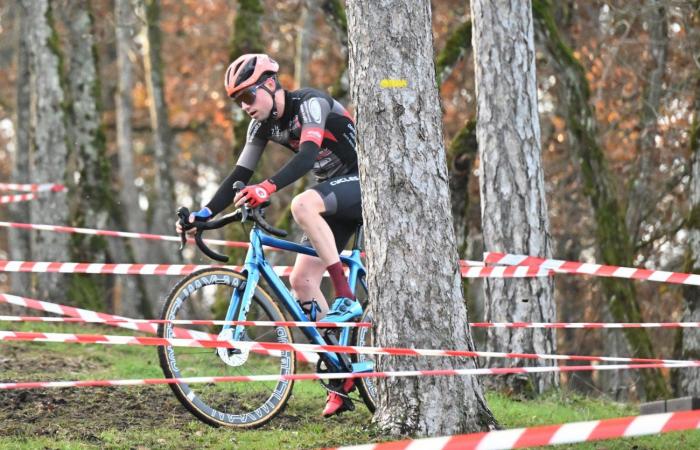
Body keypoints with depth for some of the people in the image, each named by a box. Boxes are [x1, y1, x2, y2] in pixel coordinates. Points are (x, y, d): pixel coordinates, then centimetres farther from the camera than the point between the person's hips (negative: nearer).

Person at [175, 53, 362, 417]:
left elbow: (307, 155, -37)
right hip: (333, 196, 9)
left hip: (363, 183, -9)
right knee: (301, 281, -4)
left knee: (302, 204, -37)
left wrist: (268, 188, -52)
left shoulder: (310, 104, -21)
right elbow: (240, 175, 1)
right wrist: (204, 213, -11)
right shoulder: (262, 124, 2)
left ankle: (345, 298, -30)